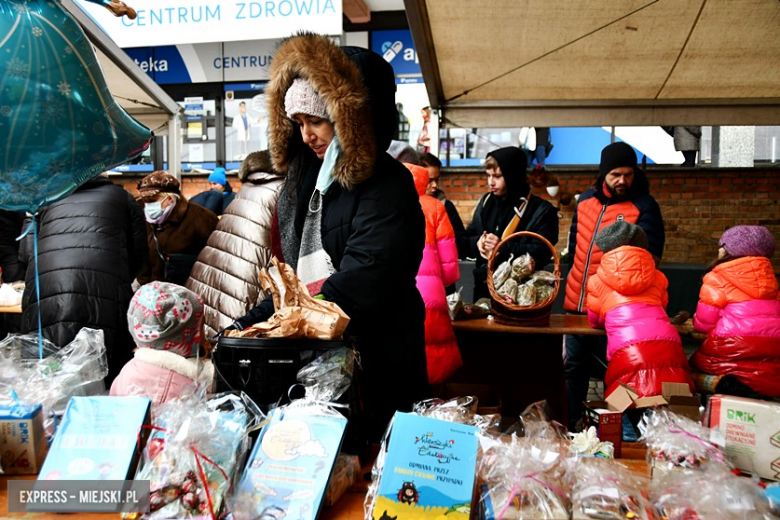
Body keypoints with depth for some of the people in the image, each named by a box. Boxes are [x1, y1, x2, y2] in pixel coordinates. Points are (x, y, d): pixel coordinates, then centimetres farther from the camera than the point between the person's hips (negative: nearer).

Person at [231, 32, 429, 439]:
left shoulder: (387, 186, -13)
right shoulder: (304, 177, 10)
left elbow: (359, 287, -22)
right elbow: (292, 273, 11)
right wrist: (250, 324, 0)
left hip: (374, 365, -6)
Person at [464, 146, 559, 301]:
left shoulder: (541, 210, -7)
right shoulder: (486, 201, 9)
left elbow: (542, 253, -17)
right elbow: (466, 239, 11)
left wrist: (504, 248, -25)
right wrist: (478, 243, -12)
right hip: (483, 288, 5)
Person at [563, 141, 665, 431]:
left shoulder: (644, 206, -6)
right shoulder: (585, 200, 10)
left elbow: (650, 257, -10)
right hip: (576, 302, 6)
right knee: (573, 366, 16)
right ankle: (567, 426, 30)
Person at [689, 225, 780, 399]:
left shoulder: (716, 277, 0)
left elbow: (704, 323, -2)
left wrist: (694, 321, 23)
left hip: (732, 350, -4)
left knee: (693, 368, 18)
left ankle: (723, 384, -18)